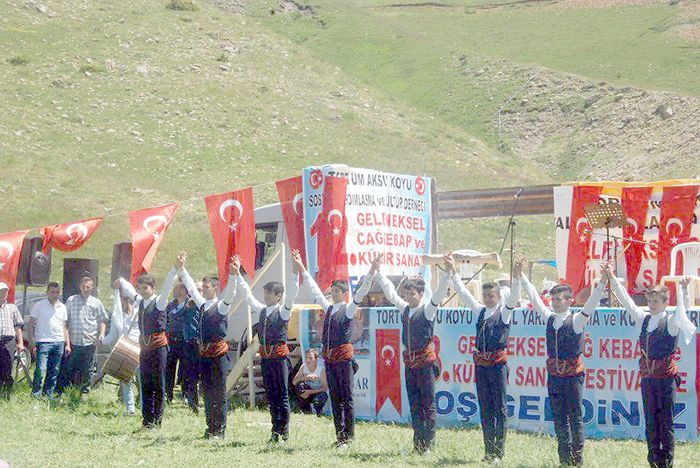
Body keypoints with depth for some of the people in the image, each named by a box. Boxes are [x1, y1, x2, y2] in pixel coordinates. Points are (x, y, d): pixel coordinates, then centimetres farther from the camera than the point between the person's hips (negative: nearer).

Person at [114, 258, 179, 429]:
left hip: (158, 346, -7)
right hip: (145, 348, 7)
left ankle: (157, 420, 1)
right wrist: (122, 282, 51)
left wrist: (176, 268, -32)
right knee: (146, 386, 8)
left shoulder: (159, 301, -4)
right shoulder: (141, 301, 14)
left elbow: (168, 285, -19)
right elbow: (130, 291, 34)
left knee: (159, 386, -3)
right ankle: (147, 419, 12)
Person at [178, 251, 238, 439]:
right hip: (204, 353, 7)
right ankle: (210, 428, 17)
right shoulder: (202, 304, 15)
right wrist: (182, 268, 20)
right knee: (207, 392, 11)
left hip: (219, 353, -7)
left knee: (219, 393, -4)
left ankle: (220, 430, 0)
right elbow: (191, 287, 22)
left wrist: (232, 276, -37)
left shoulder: (221, 306, -4)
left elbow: (230, 293, -21)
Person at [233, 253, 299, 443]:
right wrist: (237, 274, 21)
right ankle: (275, 430, 14)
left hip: (280, 357, -6)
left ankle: (283, 431, 2)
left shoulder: (283, 311, -4)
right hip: (266, 357, 6)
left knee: (282, 395, -3)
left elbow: (291, 294, -17)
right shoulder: (262, 310, 13)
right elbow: (248, 295, 21)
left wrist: (296, 273, -29)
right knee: (271, 396, 9)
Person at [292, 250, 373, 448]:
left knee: (347, 398, -5)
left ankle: (348, 436, -3)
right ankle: (340, 435, 14)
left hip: (343, 356, -7)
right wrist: (302, 269, 24)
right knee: (335, 398, 9)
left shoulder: (348, 309, -2)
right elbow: (315, 290, 22)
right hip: (329, 357, 7)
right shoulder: (328, 307, 15)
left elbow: (362, 292, -13)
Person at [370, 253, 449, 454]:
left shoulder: (428, 309, -4)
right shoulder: (405, 309, 12)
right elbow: (390, 292, 21)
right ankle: (417, 443, 14)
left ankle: (427, 443, -1)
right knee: (414, 405, 9)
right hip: (410, 361, 6)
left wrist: (446, 274, -31)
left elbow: (439, 293, -17)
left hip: (425, 361, -6)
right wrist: (377, 271, 21)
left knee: (428, 404, -4)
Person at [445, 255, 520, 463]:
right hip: (481, 365, 6)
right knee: (485, 410, 8)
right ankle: (489, 451, 13)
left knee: (500, 410, -2)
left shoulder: (505, 312, 1)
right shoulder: (480, 311, 15)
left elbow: (513, 296, -15)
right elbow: (464, 293, 17)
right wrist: (452, 272, 12)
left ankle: (498, 452, -1)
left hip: (498, 365, -6)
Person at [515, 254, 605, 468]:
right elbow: (534, 297, 13)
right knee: (559, 418, 8)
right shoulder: (549, 318, 8)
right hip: (554, 375, 5)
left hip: (573, 374, -5)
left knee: (575, 417, 0)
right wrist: (519, 276, 12)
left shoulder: (577, 320, -6)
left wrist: (602, 283, -29)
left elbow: (592, 303, -16)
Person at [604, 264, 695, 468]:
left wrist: (683, 290, -36)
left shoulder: (671, 321, -3)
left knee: (665, 421, -2)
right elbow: (626, 301, 13)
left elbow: (682, 309, -20)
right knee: (650, 421, 10)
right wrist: (612, 279, 10)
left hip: (666, 376, -5)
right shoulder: (644, 319, 11)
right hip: (647, 376, 5)